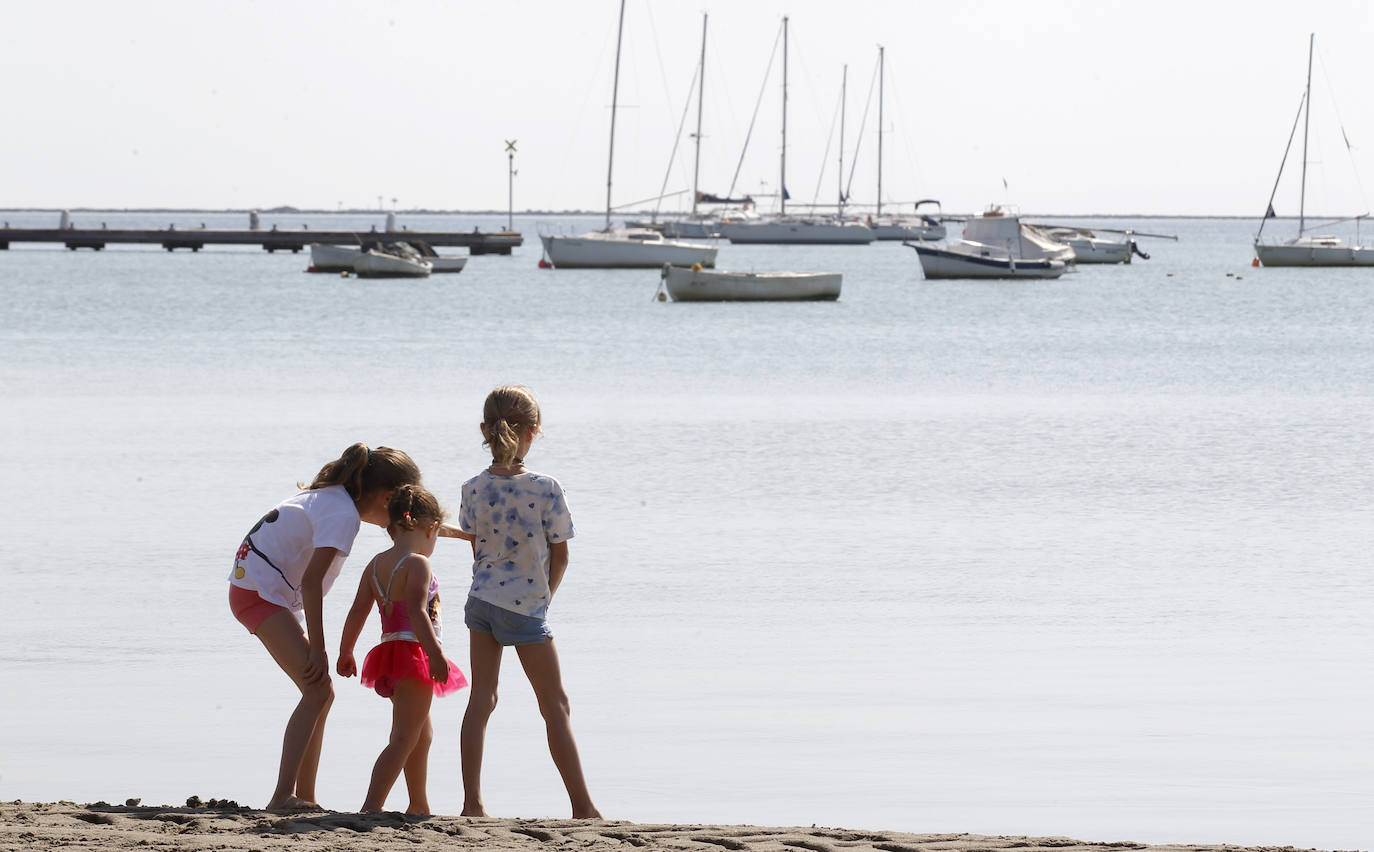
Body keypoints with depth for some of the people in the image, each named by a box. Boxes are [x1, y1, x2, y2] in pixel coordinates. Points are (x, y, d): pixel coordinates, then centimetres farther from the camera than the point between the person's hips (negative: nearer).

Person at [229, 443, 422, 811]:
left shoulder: (331, 496, 14)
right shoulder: (344, 515, -16)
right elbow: (311, 581, -22)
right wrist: (318, 649, -21)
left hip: (251, 585, 10)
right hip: (262, 591, -10)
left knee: (320, 691, 11)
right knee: (318, 689, -18)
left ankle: (304, 797, 13)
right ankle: (283, 797, -27)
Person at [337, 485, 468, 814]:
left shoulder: (376, 564, 9)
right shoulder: (417, 564, -13)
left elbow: (357, 611, 11)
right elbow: (417, 613, -25)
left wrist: (345, 654, 19)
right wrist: (436, 654, -29)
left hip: (390, 651, 9)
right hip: (413, 652, -9)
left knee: (422, 735, 24)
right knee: (404, 739, -10)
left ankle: (419, 806, 37)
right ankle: (371, 806, -21)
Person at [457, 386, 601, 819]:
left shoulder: (474, 489, -5)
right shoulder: (546, 489, -16)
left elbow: (478, 549, 6)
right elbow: (560, 557, -8)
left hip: (481, 599, 4)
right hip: (525, 606, -4)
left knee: (481, 700, 10)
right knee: (555, 706, 5)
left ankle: (472, 801, 6)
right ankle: (582, 807, 7)